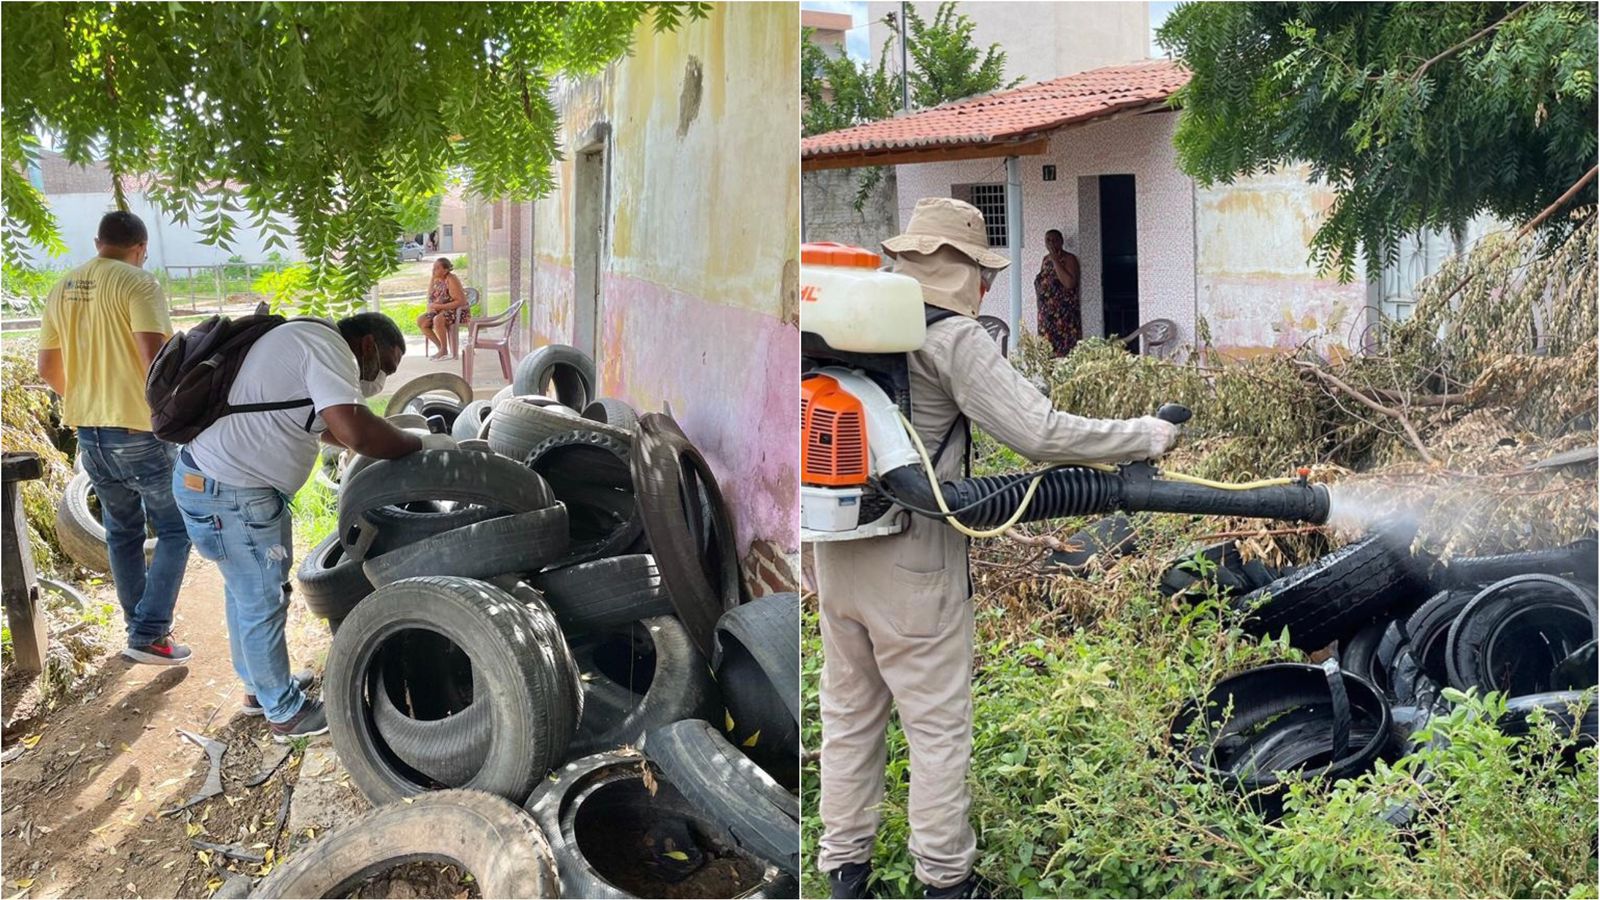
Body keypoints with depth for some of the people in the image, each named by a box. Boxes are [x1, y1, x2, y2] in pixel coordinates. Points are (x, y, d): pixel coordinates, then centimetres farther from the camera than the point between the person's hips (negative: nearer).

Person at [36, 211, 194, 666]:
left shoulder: (62, 289, 10)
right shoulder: (138, 284, -13)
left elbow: (48, 367, 15)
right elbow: (154, 356, -23)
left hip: (89, 434, 7)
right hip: (139, 432, -7)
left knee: (122, 533, 19)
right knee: (176, 529, 4)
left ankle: (140, 626, 28)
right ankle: (148, 635, -2)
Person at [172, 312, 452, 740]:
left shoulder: (304, 338, 15)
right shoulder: (330, 347, -18)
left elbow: (330, 428, 25)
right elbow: (355, 431, -31)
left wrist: (400, 439, 17)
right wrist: (420, 444, -17)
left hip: (205, 476, 11)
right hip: (230, 495, -11)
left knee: (247, 591, 25)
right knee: (263, 603, 4)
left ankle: (257, 684, 43)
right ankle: (286, 713, 20)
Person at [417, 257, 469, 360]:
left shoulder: (452, 280, -19)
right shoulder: (434, 279, 3)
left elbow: (461, 301, -24)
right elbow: (430, 299, 11)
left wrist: (441, 306, -24)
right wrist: (431, 306, -13)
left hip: (459, 312, -8)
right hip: (441, 312, 8)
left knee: (437, 320, -35)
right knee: (420, 320, -10)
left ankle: (444, 350, -16)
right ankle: (440, 347, -1)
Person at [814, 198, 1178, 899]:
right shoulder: (953, 339, -14)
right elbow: (1040, 433, -19)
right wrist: (1145, 435, -8)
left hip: (836, 549, 7)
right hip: (914, 562, -7)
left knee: (848, 712, 18)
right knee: (938, 724, 8)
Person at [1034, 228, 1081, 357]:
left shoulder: (1069, 259, -7)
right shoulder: (1046, 259, 14)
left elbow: (1069, 283, -22)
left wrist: (1055, 261, -18)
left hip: (1064, 315, -7)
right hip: (1046, 315, 7)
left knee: (1064, 350, -10)